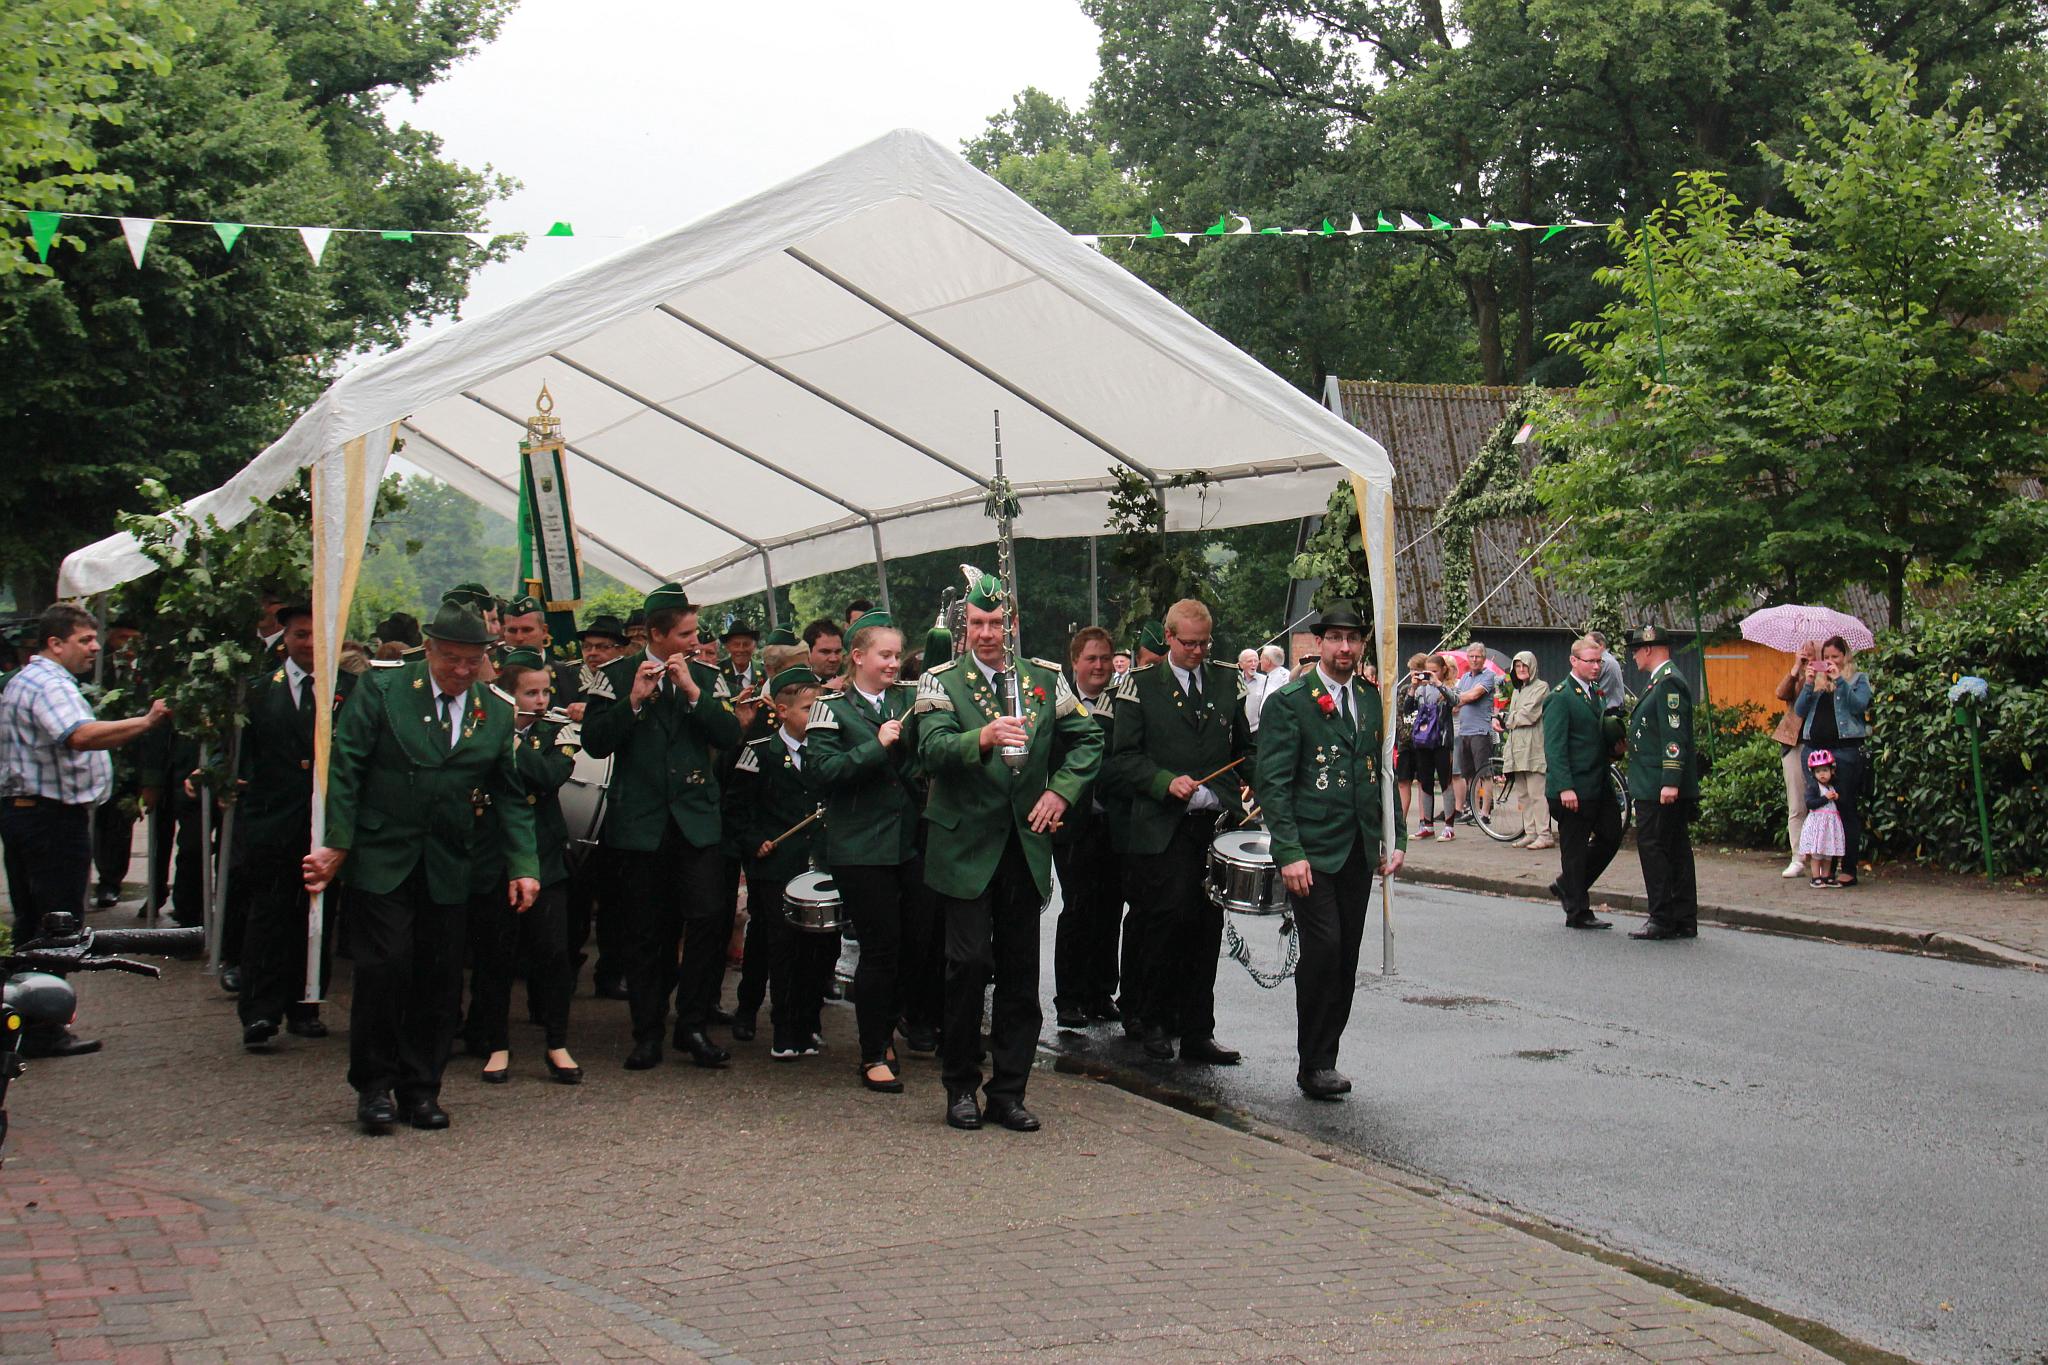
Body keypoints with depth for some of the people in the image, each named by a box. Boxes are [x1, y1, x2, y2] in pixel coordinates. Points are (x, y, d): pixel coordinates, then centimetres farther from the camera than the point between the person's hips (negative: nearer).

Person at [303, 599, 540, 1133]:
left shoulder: (495, 713, 7)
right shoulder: (380, 689, -2)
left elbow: (510, 797, 11)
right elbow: (345, 769, -3)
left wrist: (523, 865, 2)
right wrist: (337, 845, -9)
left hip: (449, 868, 3)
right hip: (382, 859, -3)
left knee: (440, 979, 2)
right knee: (383, 969, -7)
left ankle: (420, 1088, 15)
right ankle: (375, 1085, 8)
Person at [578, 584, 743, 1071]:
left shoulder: (707, 677, 9)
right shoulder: (617, 675, 2)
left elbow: (730, 735, -2)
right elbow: (595, 742, -6)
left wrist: (693, 692, -11)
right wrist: (634, 700, -17)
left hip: (696, 817, 1)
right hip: (639, 822, -1)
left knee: (707, 919, -9)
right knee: (646, 932, 4)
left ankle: (693, 1026, 3)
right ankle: (648, 1032, 14)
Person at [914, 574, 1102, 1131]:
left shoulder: (1046, 679, 8)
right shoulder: (941, 682, -2)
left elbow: (1087, 740, 15)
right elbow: (932, 748, -19)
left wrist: (1061, 791, 0)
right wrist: (983, 738, -38)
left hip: (1025, 847, 3)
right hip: (966, 848, -3)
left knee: (1020, 970, 5)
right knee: (969, 962, -7)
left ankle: (1008, 1091, 14)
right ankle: (961, 1086, 9)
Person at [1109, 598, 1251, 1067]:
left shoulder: (1227, 681, 14)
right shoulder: (1140, 684, 2)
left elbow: (1245, 748, 19)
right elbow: (1123, 759, -1)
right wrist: (1166, 782, -16)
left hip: (1218, 823, 3)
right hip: (1165, 829, -3)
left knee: (1206, 929, 5)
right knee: (1170, 919, -7)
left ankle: (1197, 1033, 12)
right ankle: (1155, 1023, 10)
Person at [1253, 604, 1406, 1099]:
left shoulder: (1372, 700, 14)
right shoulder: (1290, 701, -5)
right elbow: (1273, 783, -9)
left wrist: (1396, 838, 11)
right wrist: (1289, 853, -17)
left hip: (1359, 852, 6)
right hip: (1312, 851, -6)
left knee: (1346, 960, 6)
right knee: (1323, 949, -13)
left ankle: (1325, 1060, 16)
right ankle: (1313, 1065, -1)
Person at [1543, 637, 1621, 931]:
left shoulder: (1596, 693, 15)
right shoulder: (1561, 697, -11)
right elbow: (1554, 747, -17)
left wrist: (1615, 745, 6)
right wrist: (1565, 788, -23)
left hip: (1598, 786, 8)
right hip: (1573, 789, -8)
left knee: (1611, 836, 10)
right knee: (1574, 849, 0)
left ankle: (1567, 886, 25)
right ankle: (1578, 912, 8)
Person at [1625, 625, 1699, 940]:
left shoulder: (1669, 683, -15)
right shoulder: (1663, 681, 18)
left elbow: (1675, 736, -21)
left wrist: (1670, 782, -25)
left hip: (1660, 788, -10)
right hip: (1664, 787, 10)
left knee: (1652, 848, -7)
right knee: (1676, 850, 11)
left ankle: (1663, 921, -5)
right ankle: (1684, 920, 15)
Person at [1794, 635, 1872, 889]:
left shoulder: (1858, 679, 8)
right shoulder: (1817, 679, 18)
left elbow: (1860, 705, -10)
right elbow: (1800, 710, 8)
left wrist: (1839, 681, -15)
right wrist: (1808, 685, -6)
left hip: (1846, 750, -4)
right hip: (1815, 749, 4)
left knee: (1846, 808, -5)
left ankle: (1849, 869, -2)